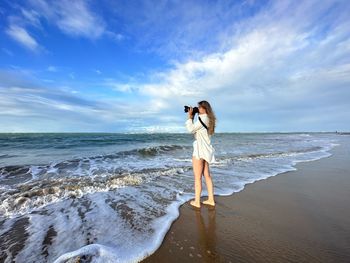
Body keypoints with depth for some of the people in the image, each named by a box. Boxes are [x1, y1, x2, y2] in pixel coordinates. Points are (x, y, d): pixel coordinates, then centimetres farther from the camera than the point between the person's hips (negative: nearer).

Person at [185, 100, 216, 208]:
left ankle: (197, 202, 13)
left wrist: (190, 117, -9)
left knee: (197, 177, 1)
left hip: (200, 151, -9)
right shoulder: (208, 119, 14)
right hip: (205, 150, 9)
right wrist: (192, 117, 10)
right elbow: (195, 129, 16)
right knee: (207, 176, 15)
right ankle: (211, 199, 24)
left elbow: (191, 129, -19)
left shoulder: (203, 118, -14)